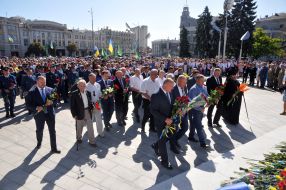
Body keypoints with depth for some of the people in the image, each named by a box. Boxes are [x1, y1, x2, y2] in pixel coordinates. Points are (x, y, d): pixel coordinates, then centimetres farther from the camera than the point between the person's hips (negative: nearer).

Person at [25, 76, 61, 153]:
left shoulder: (50, 90, 0)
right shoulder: (32, 92, -8)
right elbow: (28, 104, -9)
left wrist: (51, 102, -14)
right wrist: (36, 108, -25)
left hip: (50, 113, 1)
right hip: (39, 114, -1)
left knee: (52, 131, 5)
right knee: (39, 130, 21)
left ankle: (53, 148, 17)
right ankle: (39, 143, 51)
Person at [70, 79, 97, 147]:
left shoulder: (88, 93, 2)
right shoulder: (74, 94, -11)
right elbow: (72, 105, -10)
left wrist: (91, 108, -2)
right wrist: (74, 115, -13)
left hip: (88, 111, 3)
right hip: (79, 113, -3)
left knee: (90, 127, 5)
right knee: (79, 127, 16)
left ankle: (91, 141, 15)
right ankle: (79, 138, 41)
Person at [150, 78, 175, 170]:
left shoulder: (169, 93, 1)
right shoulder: (156, 95, -23)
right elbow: (153, 110, -22)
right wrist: (165, 119, -25)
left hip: (169, 121, 7)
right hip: (161, 122, -7)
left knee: (168, 137, 20)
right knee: (162, 141, 7)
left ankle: (156, 146, 48)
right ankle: (164, 161, 25)